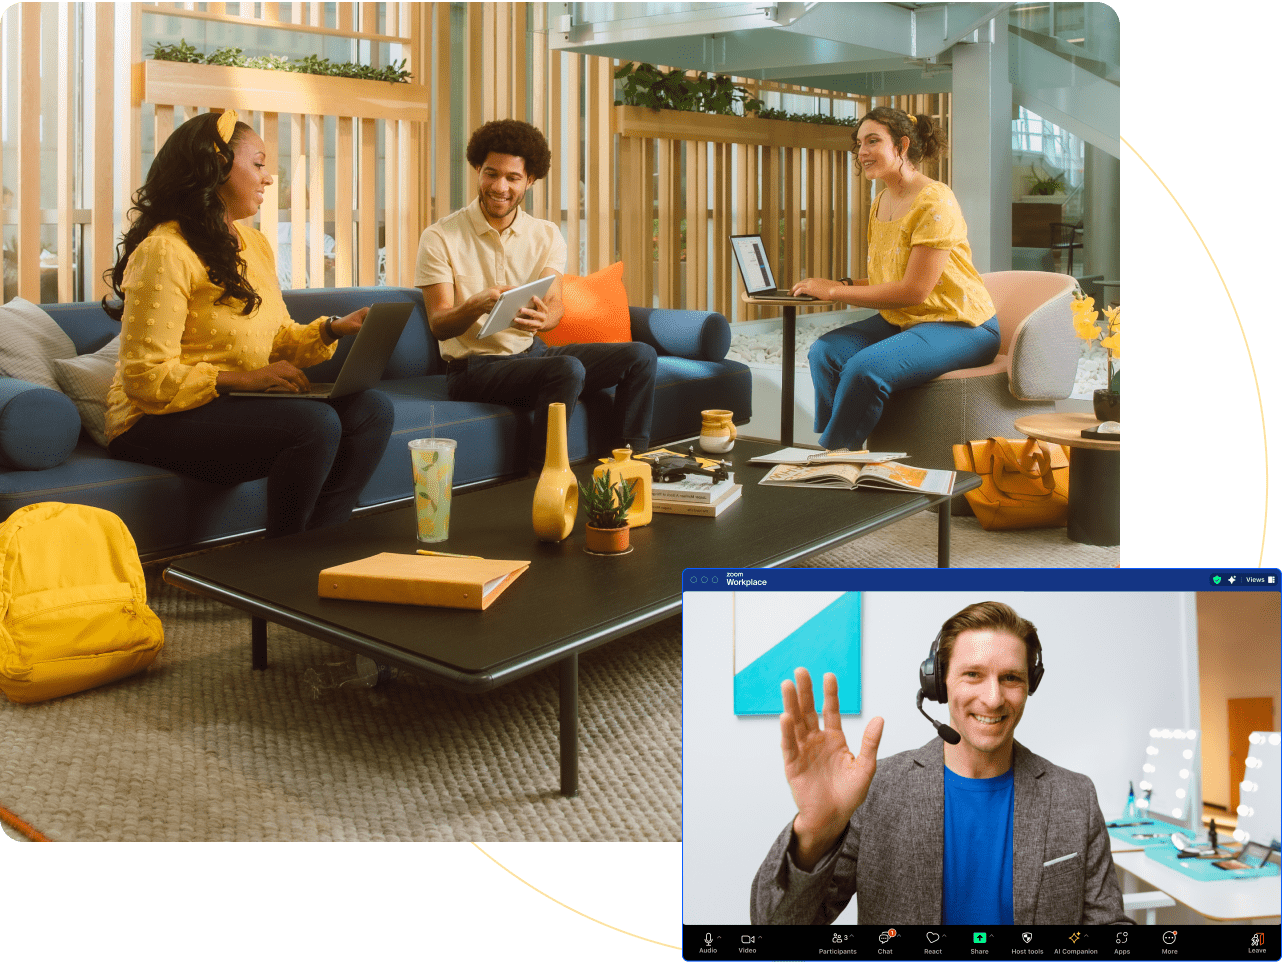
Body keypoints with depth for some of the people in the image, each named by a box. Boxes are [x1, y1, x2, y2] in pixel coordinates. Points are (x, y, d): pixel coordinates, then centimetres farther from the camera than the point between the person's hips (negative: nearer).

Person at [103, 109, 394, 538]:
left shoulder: (254, 243, 15)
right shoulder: (165, 251, -15)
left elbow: (277, 338, 18)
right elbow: (147, 379, -20)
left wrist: (332, 329, -1)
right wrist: (241, 379, -25)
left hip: (237, 405, 9)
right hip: (160, 421, -9)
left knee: (372, 408, -11)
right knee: (315, 422, -30)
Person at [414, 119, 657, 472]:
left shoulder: (547, 235, 8)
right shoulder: (439, 238, -7)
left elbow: (555, 304, -3)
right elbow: (439, 325, -13)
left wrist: (544, 317, -30)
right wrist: (477, 305, -36)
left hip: (533, 351, 6)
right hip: (474, 366, -6)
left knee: (640, 356, -6)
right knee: (568, 370, -33)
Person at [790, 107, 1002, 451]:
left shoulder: (933, 202, -17)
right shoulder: (881, 203, 11)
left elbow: (914, 290, -21)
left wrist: (837, 292, -18)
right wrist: (843, 285, -4)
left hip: (959, 326, -9)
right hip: (903, 320, 9)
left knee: (866, 368, -29)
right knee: (825, 352, -12)